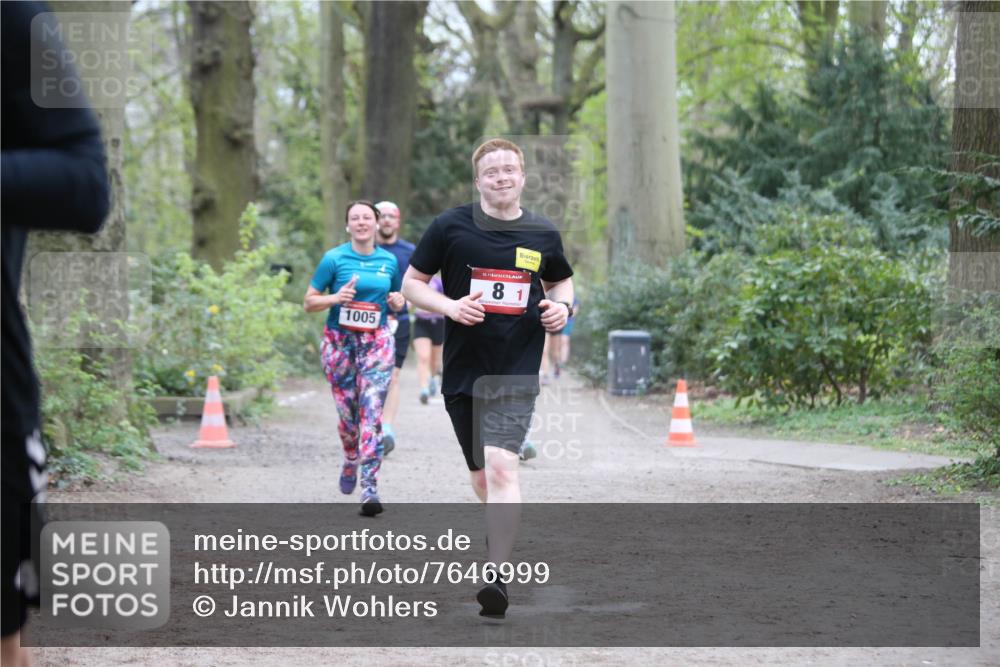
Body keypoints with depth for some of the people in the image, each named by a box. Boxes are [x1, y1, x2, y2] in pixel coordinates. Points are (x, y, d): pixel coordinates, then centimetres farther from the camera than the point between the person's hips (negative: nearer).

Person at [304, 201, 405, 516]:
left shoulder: (389, 261, 8)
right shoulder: (334, 259, -1)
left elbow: (397, 300, 24)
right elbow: (309, 302, 1)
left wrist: (398, 302, 0)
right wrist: (335, 298, -17)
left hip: (377, 342, 1)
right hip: (340, 342, -1)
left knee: (372, 412, -12)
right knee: (348, 413, 5)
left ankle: (370, 488, -16)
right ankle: (350, 461, 38)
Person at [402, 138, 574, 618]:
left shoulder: (543, 235, 5)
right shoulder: (450, 227, -1)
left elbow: (561, 281, 24)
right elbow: (412, 283, 4)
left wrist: (561, 306, 1)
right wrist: (450, 306, -14)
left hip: (517, 371, -2)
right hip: (462, 370, 2)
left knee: (500, 467, -19)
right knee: (481, 478, 13)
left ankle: (497, 578, -22)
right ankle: (504, 536, 41)